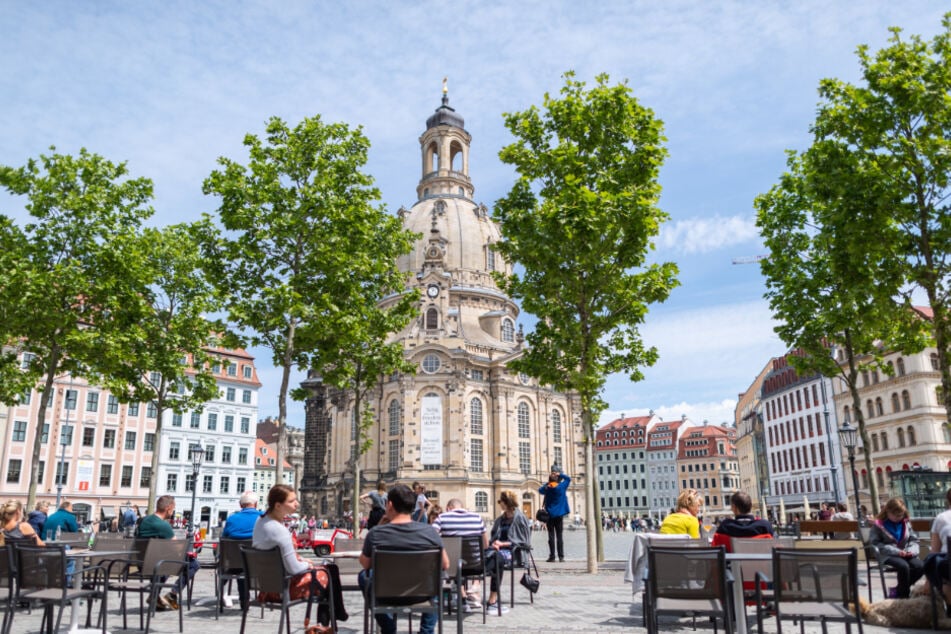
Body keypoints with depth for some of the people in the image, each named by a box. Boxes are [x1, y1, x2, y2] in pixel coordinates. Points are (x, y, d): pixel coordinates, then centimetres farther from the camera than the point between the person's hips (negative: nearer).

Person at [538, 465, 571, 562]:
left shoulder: (547, 488, -6)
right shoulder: (561, 486, -6)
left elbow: (540, 490, 16)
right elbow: (568, 479, 10)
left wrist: (547, 483, 9)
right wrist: (560, 474, 4)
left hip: (550, 515, 0)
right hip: (559, 514, 0)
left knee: (551, 536, 3)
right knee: (559, 536, 4)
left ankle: (552, 556, 2)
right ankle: (561, 557, 3)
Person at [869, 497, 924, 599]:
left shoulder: (906, 523, 13)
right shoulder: (878, 524, -4)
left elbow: (914, 540, 14)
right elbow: (875, 543, -10)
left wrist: (911, 550, -9)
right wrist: (896, 551, -18)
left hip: (906, 555, 5)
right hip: (888, 555, -5)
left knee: (920, 566, -24)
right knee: (903, 566, -35)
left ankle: (898, 592, -5)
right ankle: (904, 595, -10)